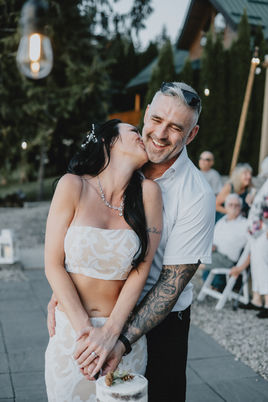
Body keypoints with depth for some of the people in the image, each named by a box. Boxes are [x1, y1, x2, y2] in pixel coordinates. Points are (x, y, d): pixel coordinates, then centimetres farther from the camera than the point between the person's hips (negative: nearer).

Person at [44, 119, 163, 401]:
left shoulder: (147, 192, -6)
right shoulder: (74, 186, -9)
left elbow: (140, 270, -7)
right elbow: (53, 265, -9)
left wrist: (110, 332, -15)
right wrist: (84, 329, -14)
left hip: (122, 331, 1)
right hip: (71, 328, -1)